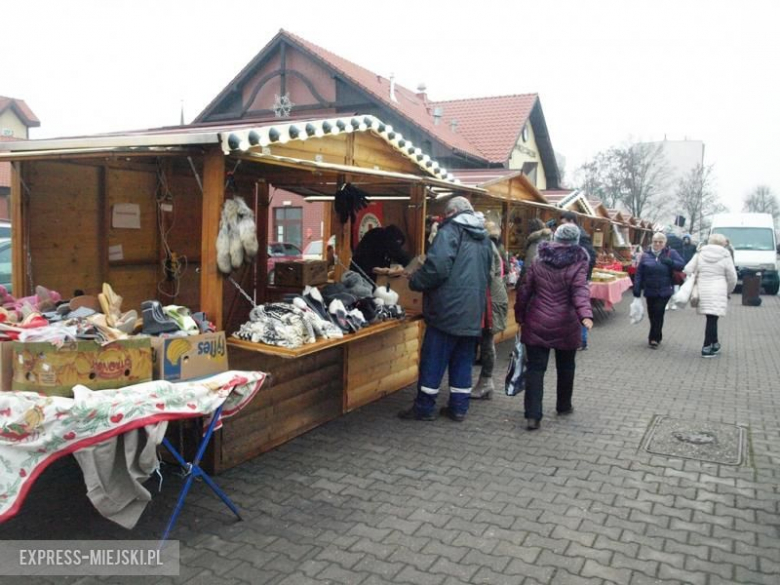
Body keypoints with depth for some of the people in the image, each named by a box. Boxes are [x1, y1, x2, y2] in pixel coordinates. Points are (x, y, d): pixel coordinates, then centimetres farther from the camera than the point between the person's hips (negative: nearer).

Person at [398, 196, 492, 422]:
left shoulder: (450, 231, -10)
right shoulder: (484, 238, 15)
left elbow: (436, 268, -21)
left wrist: (415, 281, -5)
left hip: (448, 309, -7)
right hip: (473, 312, 7)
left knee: (433, 359, 3)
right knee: (463, 361, 14)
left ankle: (424, 407, 11)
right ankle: (459, 407, 19)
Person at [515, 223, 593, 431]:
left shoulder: (538, 262, 4)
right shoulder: (578, 264, -5)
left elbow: (524, 291, 5)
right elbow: (580, 291, -21)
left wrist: (520, 317, 15)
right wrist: (585, 314, -33)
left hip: (537, 323, 1)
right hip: (565, 325, -1)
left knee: (536, 368, 0)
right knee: (565, 367, 18)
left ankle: (532, 415, -8)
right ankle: (563, 406, 34)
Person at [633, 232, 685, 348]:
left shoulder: (671, 253, 0)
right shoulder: (645, 255, 3)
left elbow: (682, 265, -6)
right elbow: (639, 273, 3)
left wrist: (669, 262, -22)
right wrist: (637, 289, -3)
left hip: (664, 291, -2)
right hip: (650, 291, 2)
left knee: (658, 313, -8)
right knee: (652, 314, 8)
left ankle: (654, 338, 3)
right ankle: (657, 336, 27)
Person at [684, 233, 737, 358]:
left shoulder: (700, 254, 3)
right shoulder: (725, 257, -3)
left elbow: (688, 269, 0)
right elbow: (732, 278, 1)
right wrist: (728, 291, 17)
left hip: (702, 291, 3)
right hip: (717, 292, -3)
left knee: (711, 318, 15)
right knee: (712, 319, -1)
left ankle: (714, 344, 26)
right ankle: (707, 348, 0)